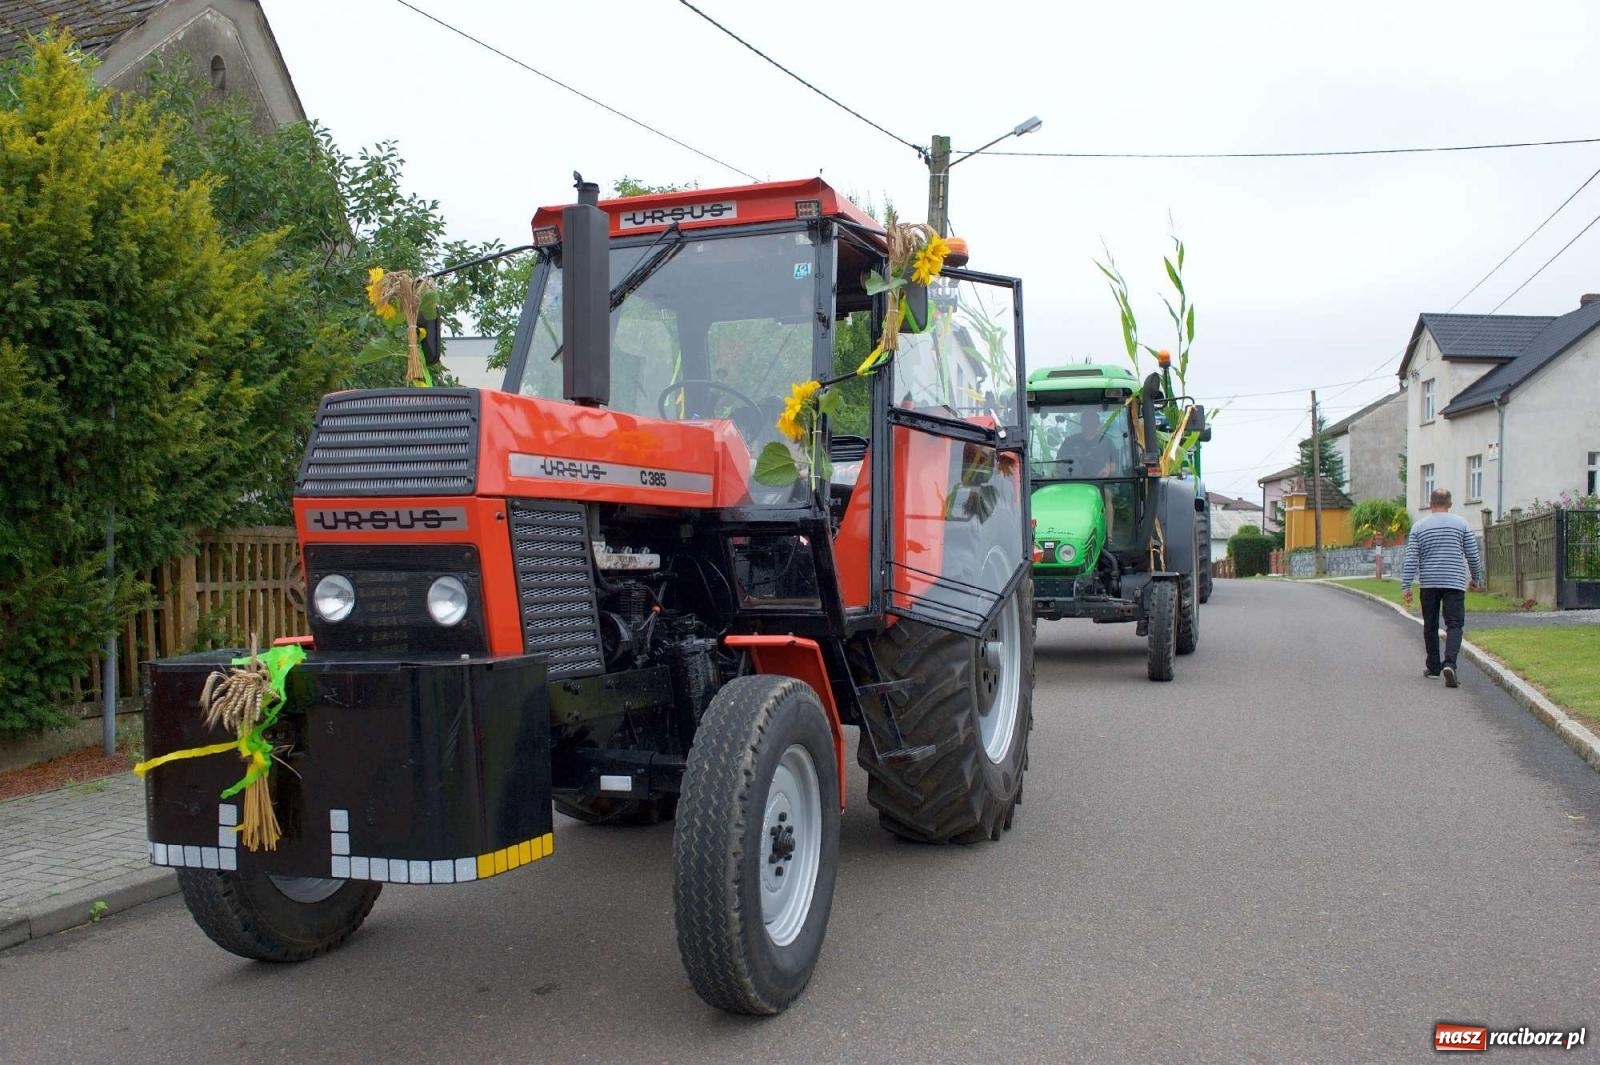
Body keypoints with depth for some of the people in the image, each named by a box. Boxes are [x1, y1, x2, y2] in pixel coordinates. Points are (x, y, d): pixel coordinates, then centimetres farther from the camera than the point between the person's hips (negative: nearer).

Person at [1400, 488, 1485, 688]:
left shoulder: (1419, 527, 4)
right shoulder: (1461, 523, 3)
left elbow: (1411, 559, -1)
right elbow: (1473, 555, 6)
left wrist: (1405, 586, 0)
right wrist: (1476, 578, 20)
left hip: (1429, 583, 1)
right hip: (1455, 582, -1)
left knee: (1430, 627, 12)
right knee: (1454, 625, -5)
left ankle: (1433, 667, 18)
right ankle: (1449, 663, -25)